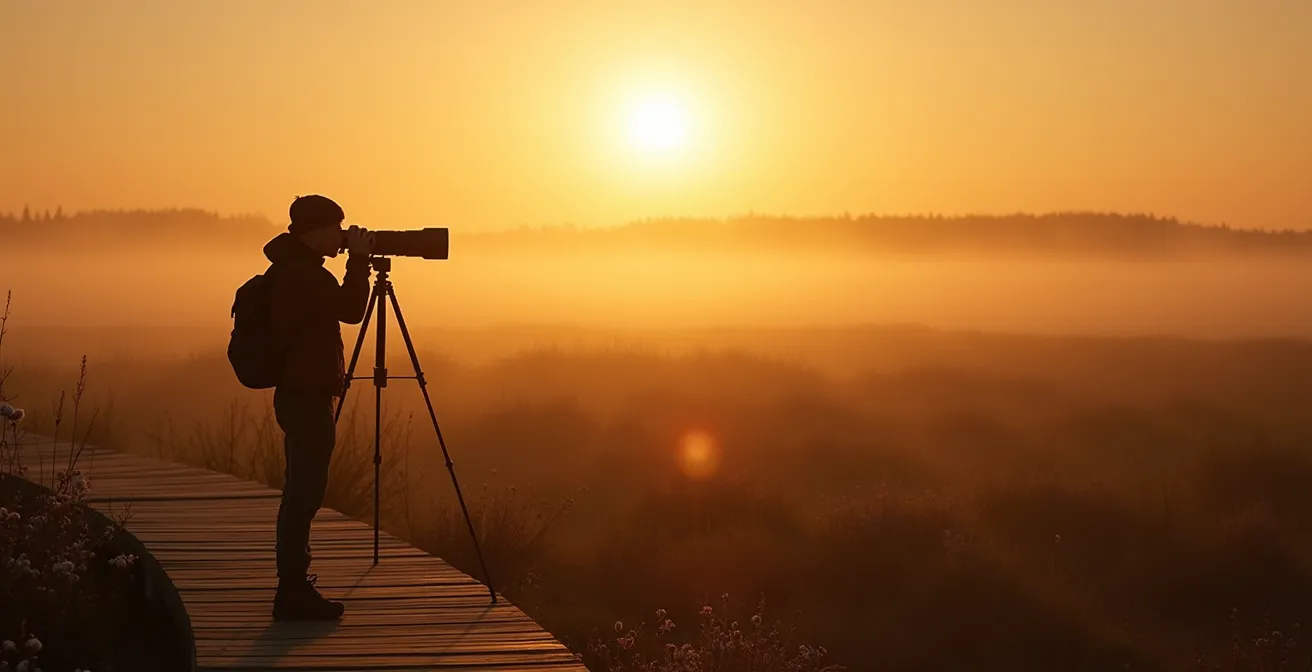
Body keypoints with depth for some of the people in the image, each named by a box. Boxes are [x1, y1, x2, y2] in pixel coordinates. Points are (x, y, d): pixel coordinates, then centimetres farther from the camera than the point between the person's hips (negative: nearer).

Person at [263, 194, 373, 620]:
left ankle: (294, 587, 21)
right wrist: (360, 260, -11)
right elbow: (351, 310, -18)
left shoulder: (291, 269, 15)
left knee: (302, 491, 14)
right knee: (305, 493, -7)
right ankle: (293, 593, -4)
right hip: (307, 396, -11)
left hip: (299, 393, 11)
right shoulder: (304, 273, -17)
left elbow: (339, 310, 24)